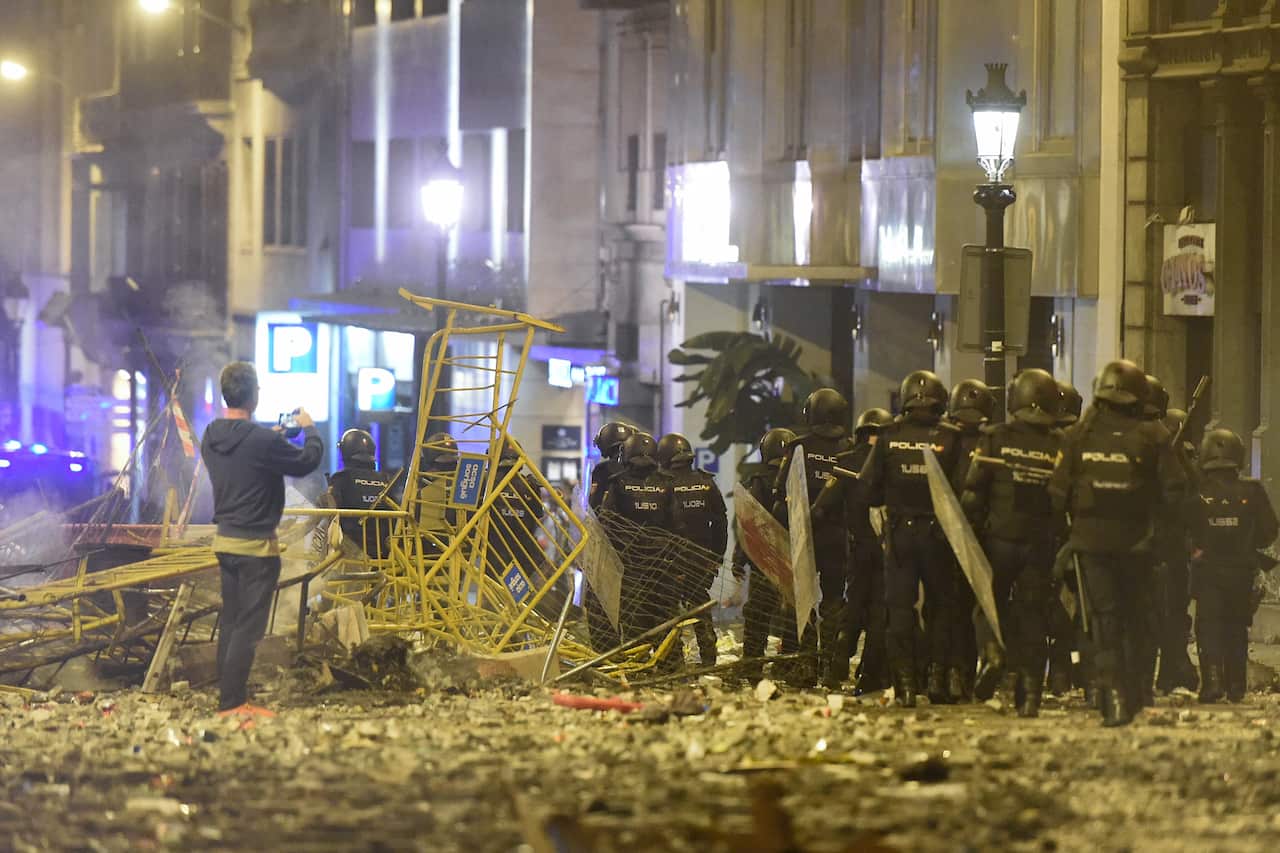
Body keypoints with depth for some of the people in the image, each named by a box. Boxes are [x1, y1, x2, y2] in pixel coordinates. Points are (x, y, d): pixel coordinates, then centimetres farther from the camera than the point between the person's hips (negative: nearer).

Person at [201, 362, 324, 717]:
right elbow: (307, 461, -7)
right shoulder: (261, 441, -21)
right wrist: (309, 430, 10)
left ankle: (228, 697, 15)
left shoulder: (211, 438, 2)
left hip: (225, 540, 8)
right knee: (249, 627, -5)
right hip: (256, 545, -8)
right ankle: (232, 704, -6)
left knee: (230, 623, 13)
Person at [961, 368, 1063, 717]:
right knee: (1032, 614, 7)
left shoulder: (994, 439, -4)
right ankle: (1030, 692, 3)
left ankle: (992, 652, -11)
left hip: (999, 540, -1)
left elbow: (973, 493, -6)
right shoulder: (1061, 447, -2)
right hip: (1041, 545, 1)